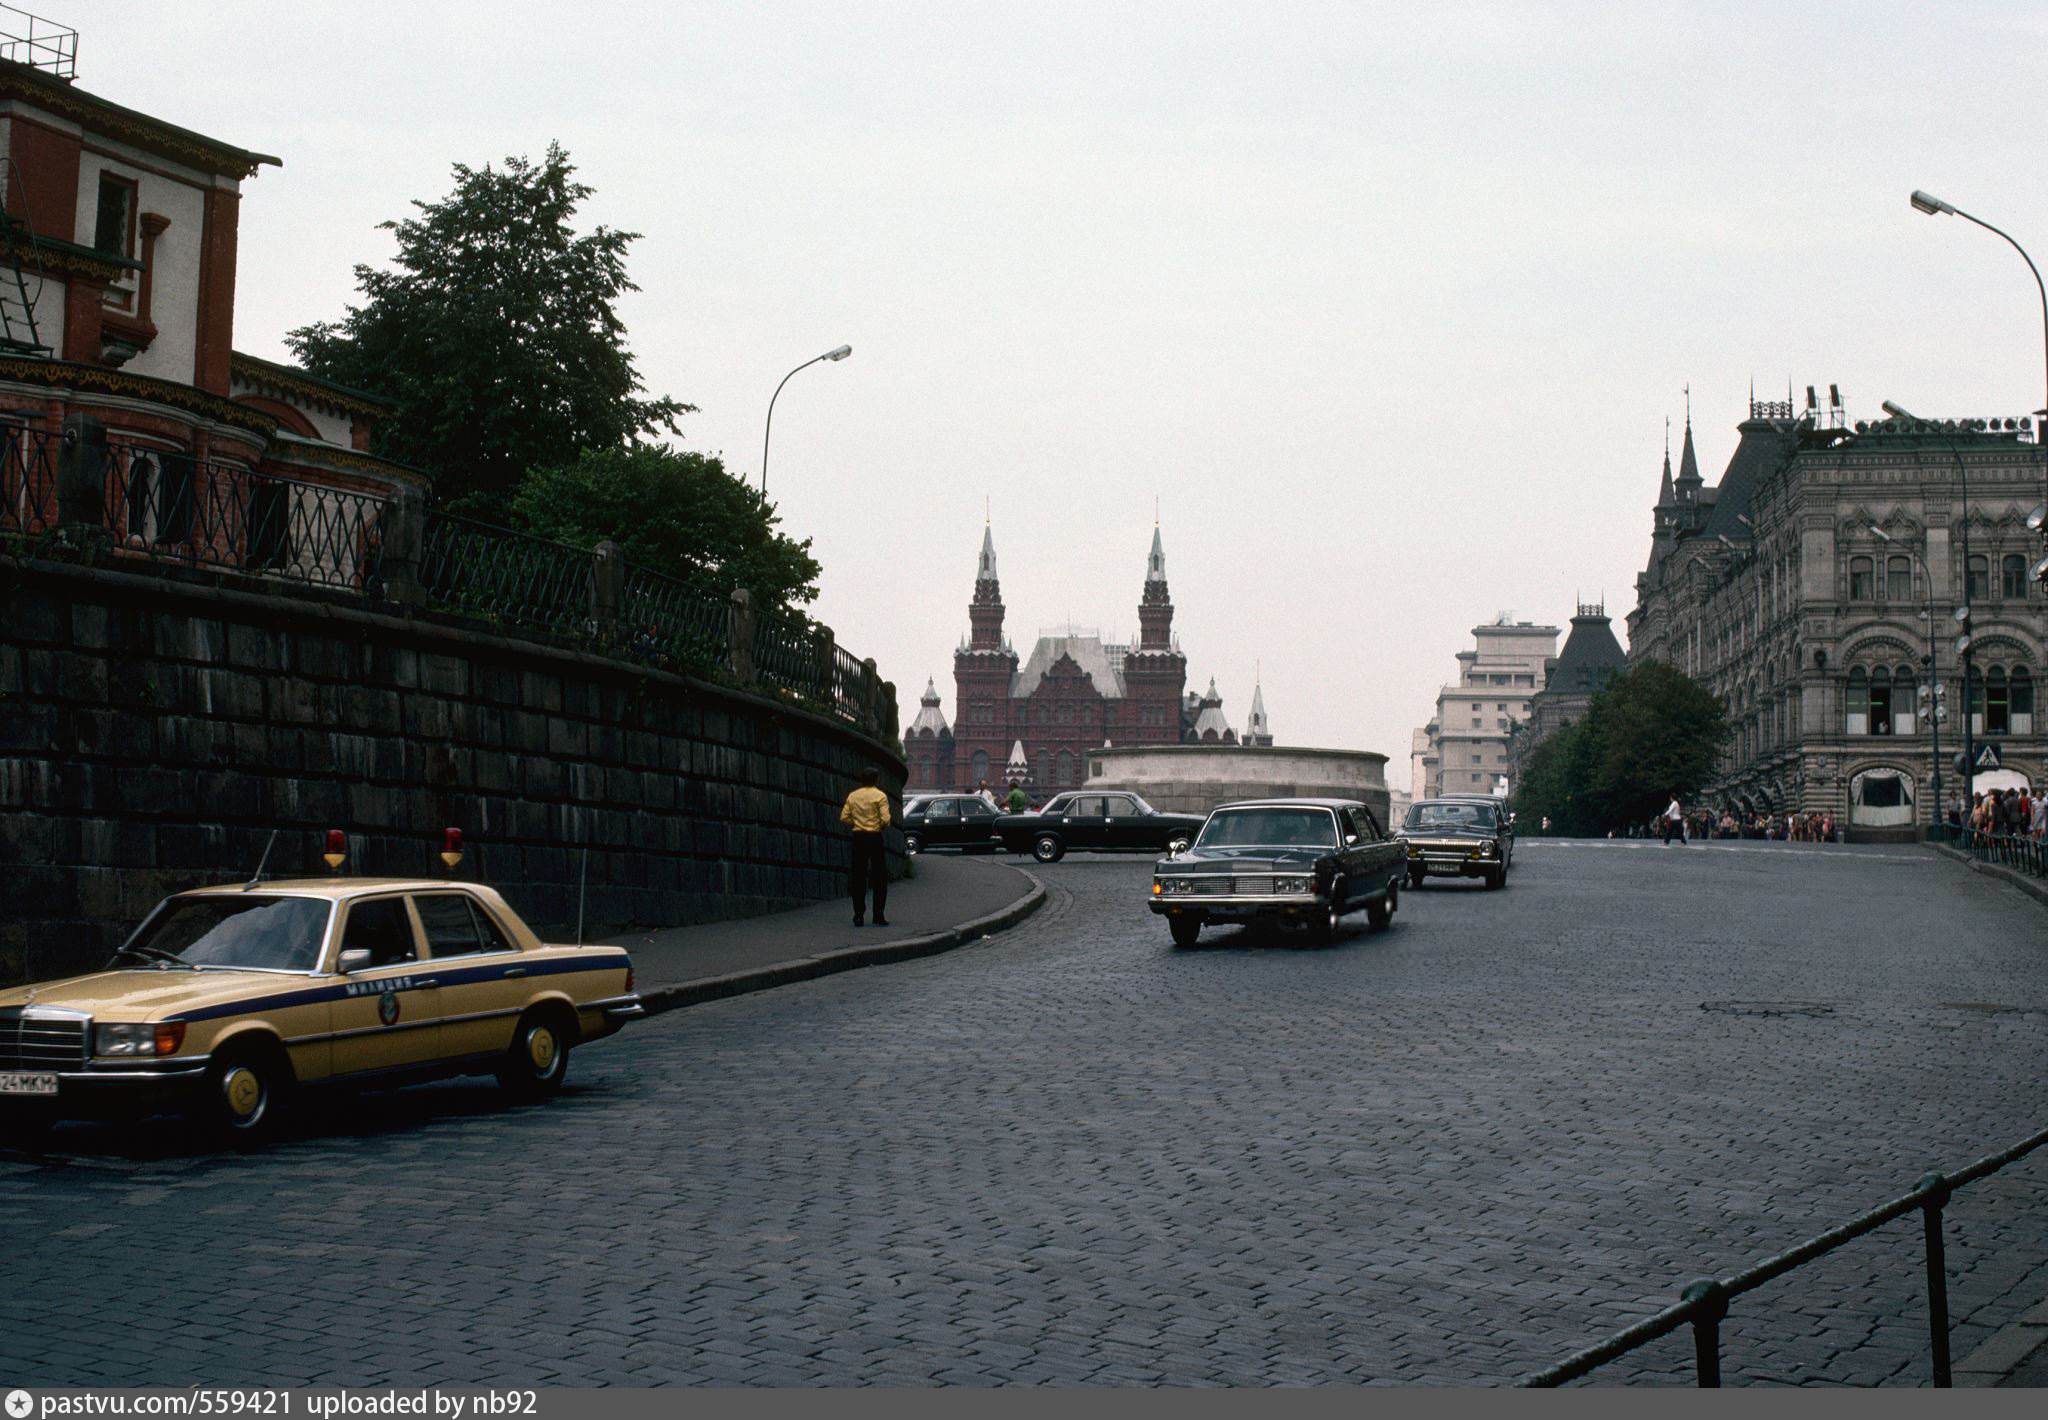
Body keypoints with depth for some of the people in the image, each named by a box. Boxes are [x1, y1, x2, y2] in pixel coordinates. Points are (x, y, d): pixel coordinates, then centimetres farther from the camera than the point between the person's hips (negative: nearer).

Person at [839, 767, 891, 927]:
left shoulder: (852, 796, 6)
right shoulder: (880, 796, -6)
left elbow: (844, 817, 1)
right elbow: (885, 819, -14)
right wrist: (882, 826, 7)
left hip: (858, 836, 4)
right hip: (875, 836, -3)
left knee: (858, 877, 8)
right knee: (880, 878, 4)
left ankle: (859, 916, 7)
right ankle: (878, 916, 1)